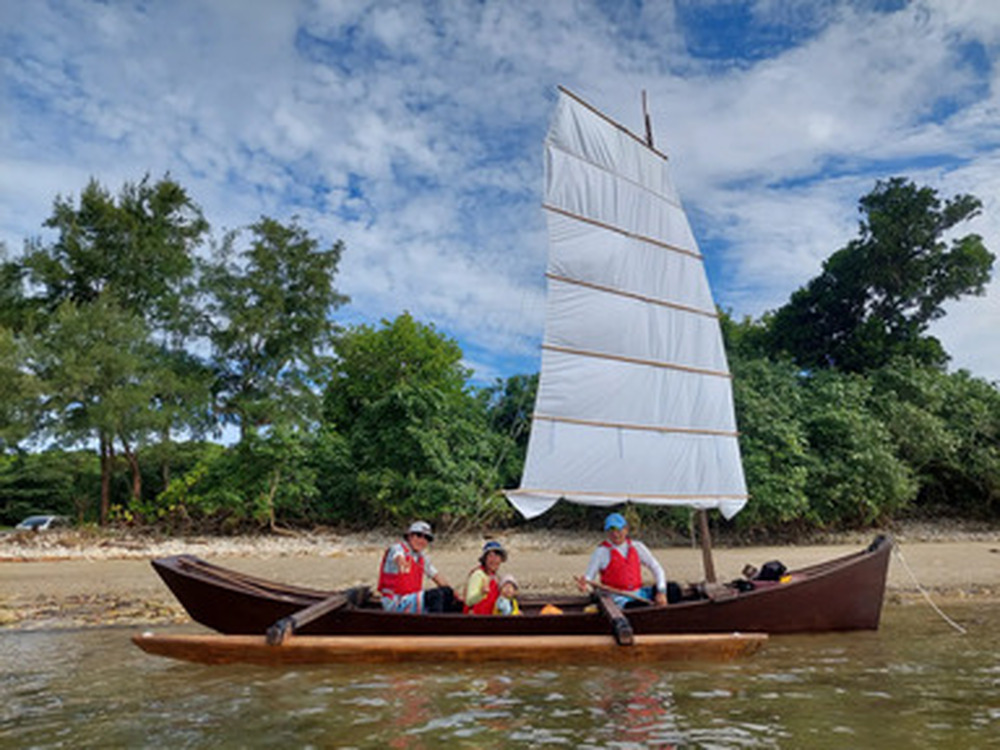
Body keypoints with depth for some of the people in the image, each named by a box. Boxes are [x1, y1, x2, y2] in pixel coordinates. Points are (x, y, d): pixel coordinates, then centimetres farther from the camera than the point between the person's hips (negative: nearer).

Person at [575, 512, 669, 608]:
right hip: (618, 597, -6)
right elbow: (589, 577, -3)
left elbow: (656, 568, 11)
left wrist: (661, 592, -4)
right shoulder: (601, 552, -2)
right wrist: (584, 585, -28)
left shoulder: (637, 547, 10)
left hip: (640, 593, 6)